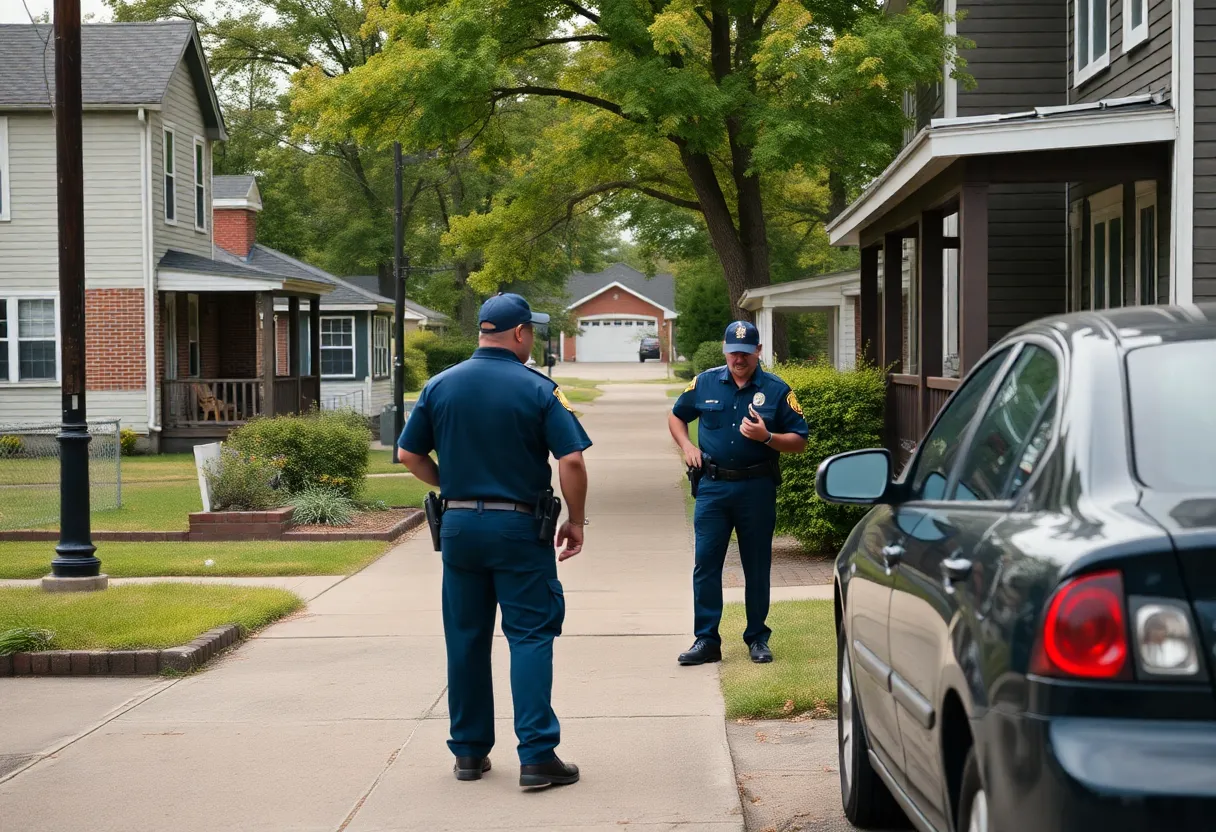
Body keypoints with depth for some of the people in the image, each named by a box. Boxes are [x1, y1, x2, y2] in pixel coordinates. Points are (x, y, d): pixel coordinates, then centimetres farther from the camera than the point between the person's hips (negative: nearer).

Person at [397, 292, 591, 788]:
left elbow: (409, 454, 7)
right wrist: (576, 520, -1)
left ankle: (469, 752, 18)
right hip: (519, 527, -4)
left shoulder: (441, 385, 3)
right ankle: (536, 755, -7)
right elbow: (572, 461, -13)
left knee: (466, 638, 12)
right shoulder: (537, 389, -8)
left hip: (458, 525, 4)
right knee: (530, 636, -1)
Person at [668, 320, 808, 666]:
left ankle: (758, 639, 17)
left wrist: (767, 437, -16)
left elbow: (799, 441, 1)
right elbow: (676, 416, 21)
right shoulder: (704, 384, 5)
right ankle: (706, 640, 4)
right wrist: (687, 446, 3)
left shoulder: (776, 390, -1)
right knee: (706, 563, -1)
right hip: (713, 486, 1)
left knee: (757, 566, 6)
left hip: (757, 489, -1)